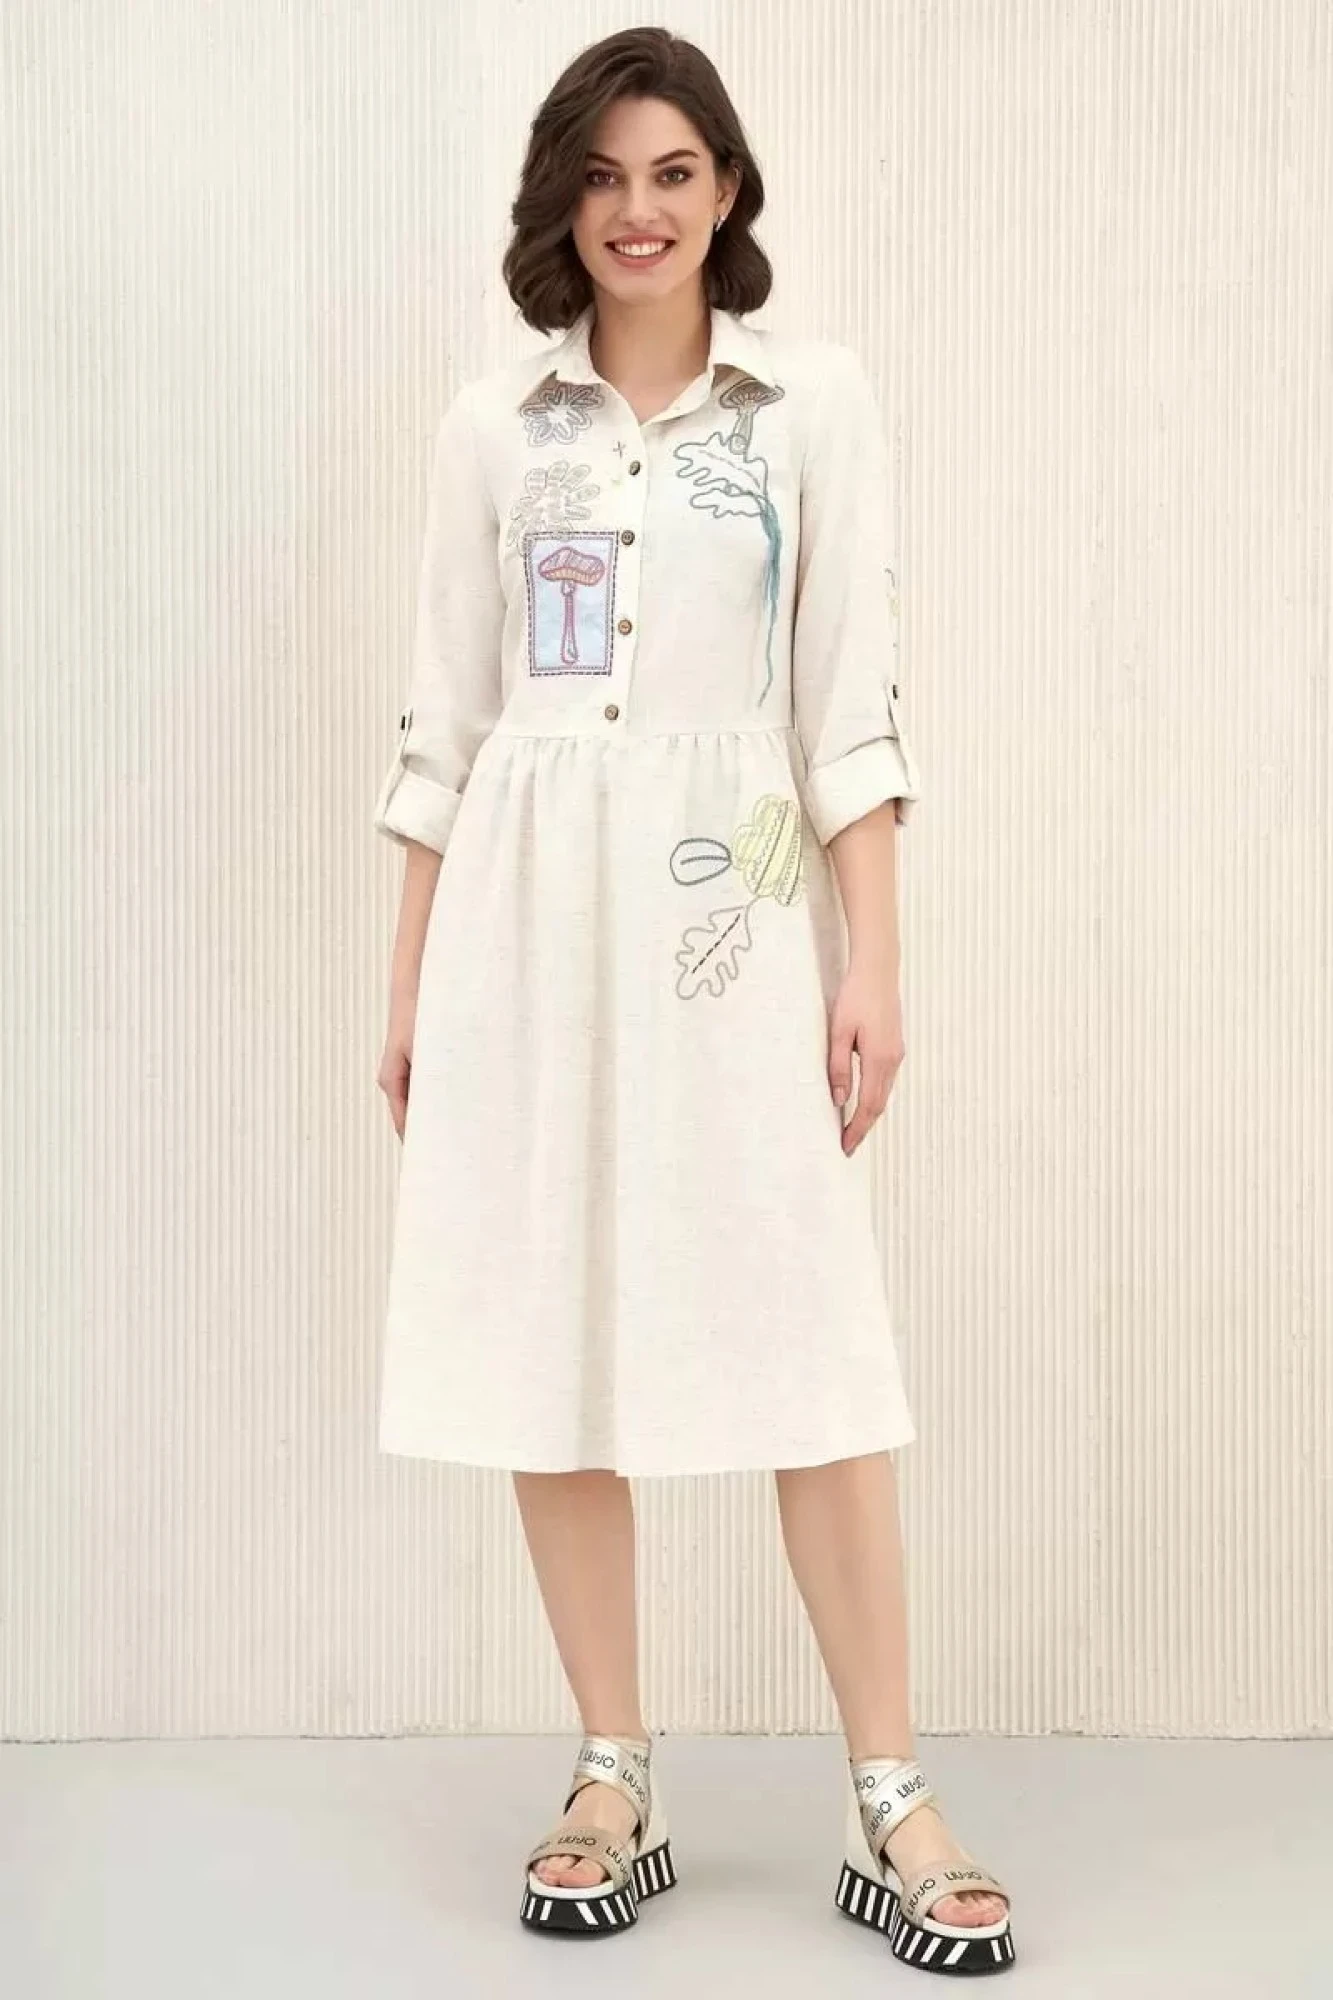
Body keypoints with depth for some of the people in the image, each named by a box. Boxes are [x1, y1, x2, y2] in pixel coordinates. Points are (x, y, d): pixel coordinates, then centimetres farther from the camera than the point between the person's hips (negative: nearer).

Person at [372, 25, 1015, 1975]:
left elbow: (853, 698, 1)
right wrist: (408, 984, 7)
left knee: (809, 1342, -4)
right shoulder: (495, 425, 11)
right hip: (525, 914, 3)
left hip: (731, 913, -2)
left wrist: (872, 962, -7)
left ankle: (891, 1805, 5)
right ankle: (615, 1787, 15)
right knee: (548, 1343, 3)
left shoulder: (815, 400, 6)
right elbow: (445, 721, 11)